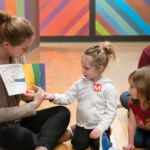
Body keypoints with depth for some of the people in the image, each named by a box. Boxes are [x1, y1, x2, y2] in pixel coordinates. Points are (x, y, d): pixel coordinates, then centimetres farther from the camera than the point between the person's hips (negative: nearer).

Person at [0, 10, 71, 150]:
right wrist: (33, 105, -17)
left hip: (17, 119, 8)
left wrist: (24, 94, -7)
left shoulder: (18, 55, -3)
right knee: (22, 136, -38)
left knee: (63, 112, -1)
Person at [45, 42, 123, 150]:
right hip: (82, 125, 3)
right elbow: (67, 98, 1)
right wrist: (53, 97, -17)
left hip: (98, 126, -3)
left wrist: (100, 128, -21)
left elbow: (111, 112, -12)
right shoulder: (80, 83, 0)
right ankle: (85, 135, 15)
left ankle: (103, 136, 12)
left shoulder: (108, 88, -12)